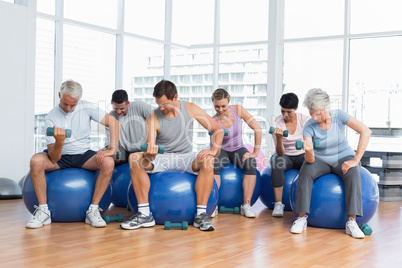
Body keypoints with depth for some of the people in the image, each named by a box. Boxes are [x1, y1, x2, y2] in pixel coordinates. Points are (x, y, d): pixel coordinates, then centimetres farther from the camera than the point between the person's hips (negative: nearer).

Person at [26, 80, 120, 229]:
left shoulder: (86, 108, -8)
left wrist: (112, 149, -18)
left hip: (83, 155, 1)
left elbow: (113, 122, -8)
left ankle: (93, 210, -22)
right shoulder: (52, 117, -13)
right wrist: (59, 142, -39)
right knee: (36, 161, -31)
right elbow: (53, 159, -18)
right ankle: (43, 211, -20)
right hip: (60, 156, -1)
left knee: (108, 162, -29)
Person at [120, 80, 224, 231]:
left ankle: (201, 214, -29)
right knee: (134, 158, -29)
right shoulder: (153, 119, -12)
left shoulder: (190, 109, -7)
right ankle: (145, 215, -26)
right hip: (161, 158, 0)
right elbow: (150, 156, -18)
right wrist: (149, 154, -42)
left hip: (185, 157, 0)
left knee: (208, 161, -33)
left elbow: (218, 130, 0)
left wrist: (214, 150, -17)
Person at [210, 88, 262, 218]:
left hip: (238, 150, 1)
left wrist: (255, 152, -17)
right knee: (213, 163, -35)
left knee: (251, 163, -32)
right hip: (222, 151, -1)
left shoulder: (238, 110, -14)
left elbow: (257, 129, -14)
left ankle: (246, 205, -29)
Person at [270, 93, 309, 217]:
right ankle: (278, 204, -34)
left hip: (301, 156, 1)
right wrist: (279, 138, -42)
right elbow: (280, 153, -23)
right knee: (277, 162, -38)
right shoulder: (277, 123, -15)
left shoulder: (304, 119, -10)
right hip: (285, 156, -1)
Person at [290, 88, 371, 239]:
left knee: (353, 174, -34)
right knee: (305, 172, -31)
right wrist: (308, 151, -48)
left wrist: (355, 160, -30)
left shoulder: (339, 116, -18)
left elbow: (366, 132, -27)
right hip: (321, 160, 1)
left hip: (343, 158, -1)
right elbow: (310, 160, -24)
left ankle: (351, 222, -33)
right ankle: (302, 218, -24)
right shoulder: (309, 127, -17)